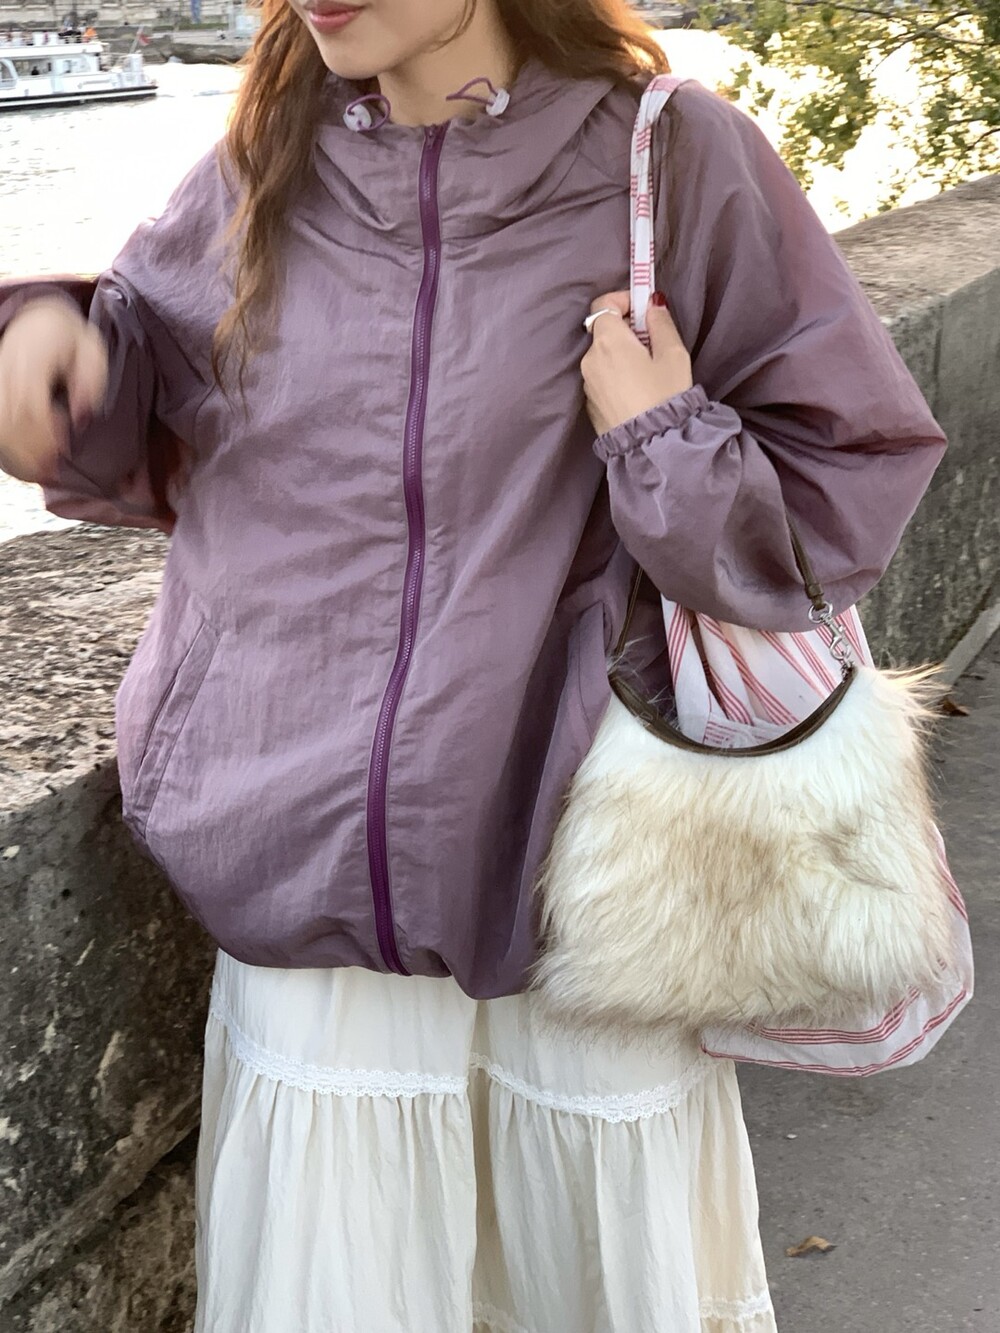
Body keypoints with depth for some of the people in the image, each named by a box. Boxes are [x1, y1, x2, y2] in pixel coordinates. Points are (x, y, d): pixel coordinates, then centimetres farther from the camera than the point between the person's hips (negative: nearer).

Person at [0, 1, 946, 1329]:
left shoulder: (672, 159, -9)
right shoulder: (265, 174, 2)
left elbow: (854, 487, -3)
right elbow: (145, 449, 14)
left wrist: (670, 441, -20)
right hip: (310, 882, 3)